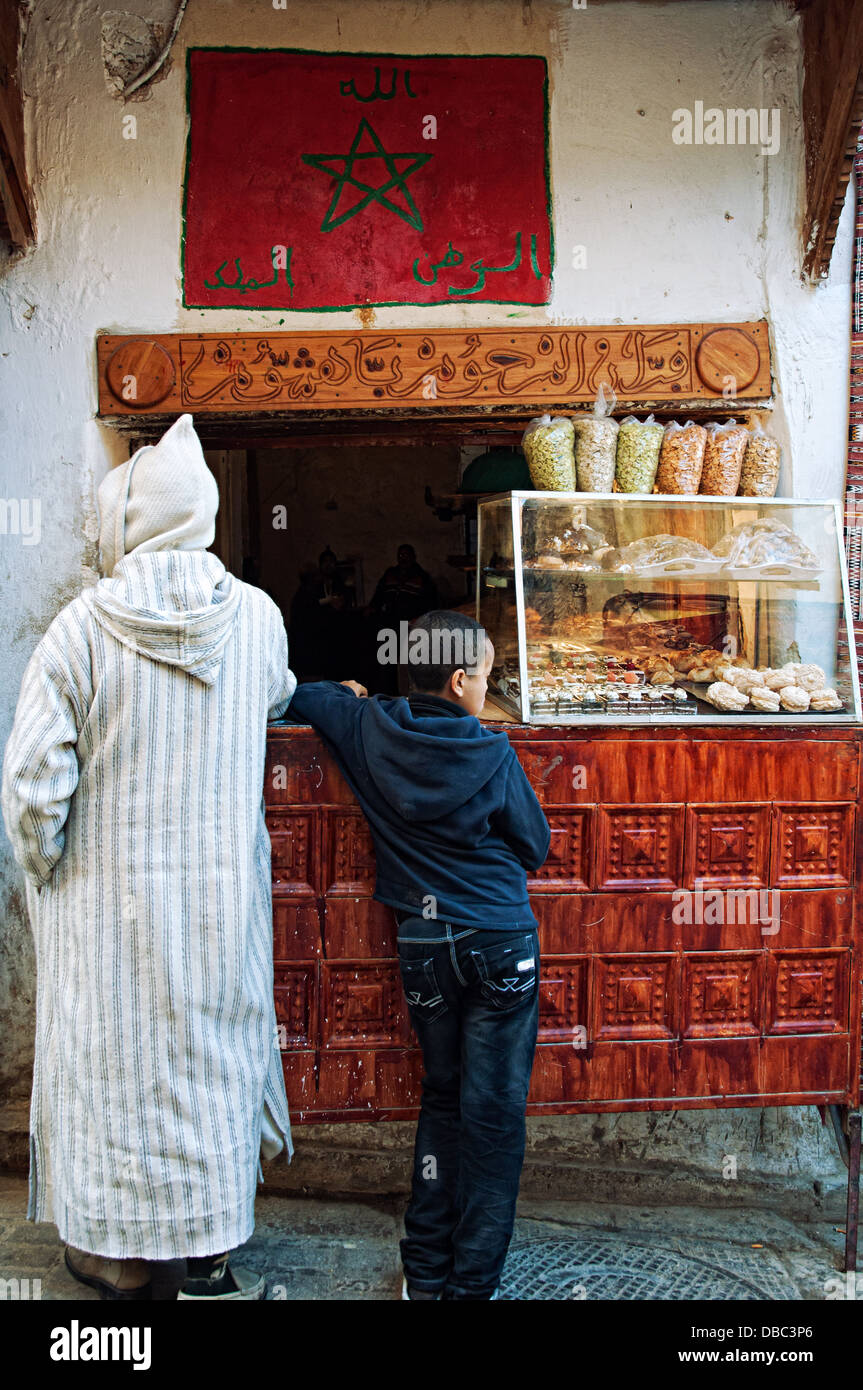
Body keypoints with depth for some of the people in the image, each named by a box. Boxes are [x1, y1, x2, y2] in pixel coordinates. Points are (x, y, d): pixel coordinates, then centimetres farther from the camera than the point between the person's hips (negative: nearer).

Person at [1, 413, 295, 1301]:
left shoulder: (81, 628, -16)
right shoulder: (259, 618, -6)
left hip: (111, 895, -2)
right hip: (225, 896, 3)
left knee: (115, 1061, 14)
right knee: (213, 1058, 16)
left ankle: (118, 1257, 32)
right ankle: (211, 1255, 31)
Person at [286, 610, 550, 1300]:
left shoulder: (369, 728, -4)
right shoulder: (492, 753, -11)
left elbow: (297, 695, 11)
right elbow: (535, 847, 0)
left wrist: (348, 694, 28)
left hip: (423, 946, 4)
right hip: (500, 943, -3)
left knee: (442, 1098, 19)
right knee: (493, 1112, 7)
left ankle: (425, 1272, 25)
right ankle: (472, 1281, 14)